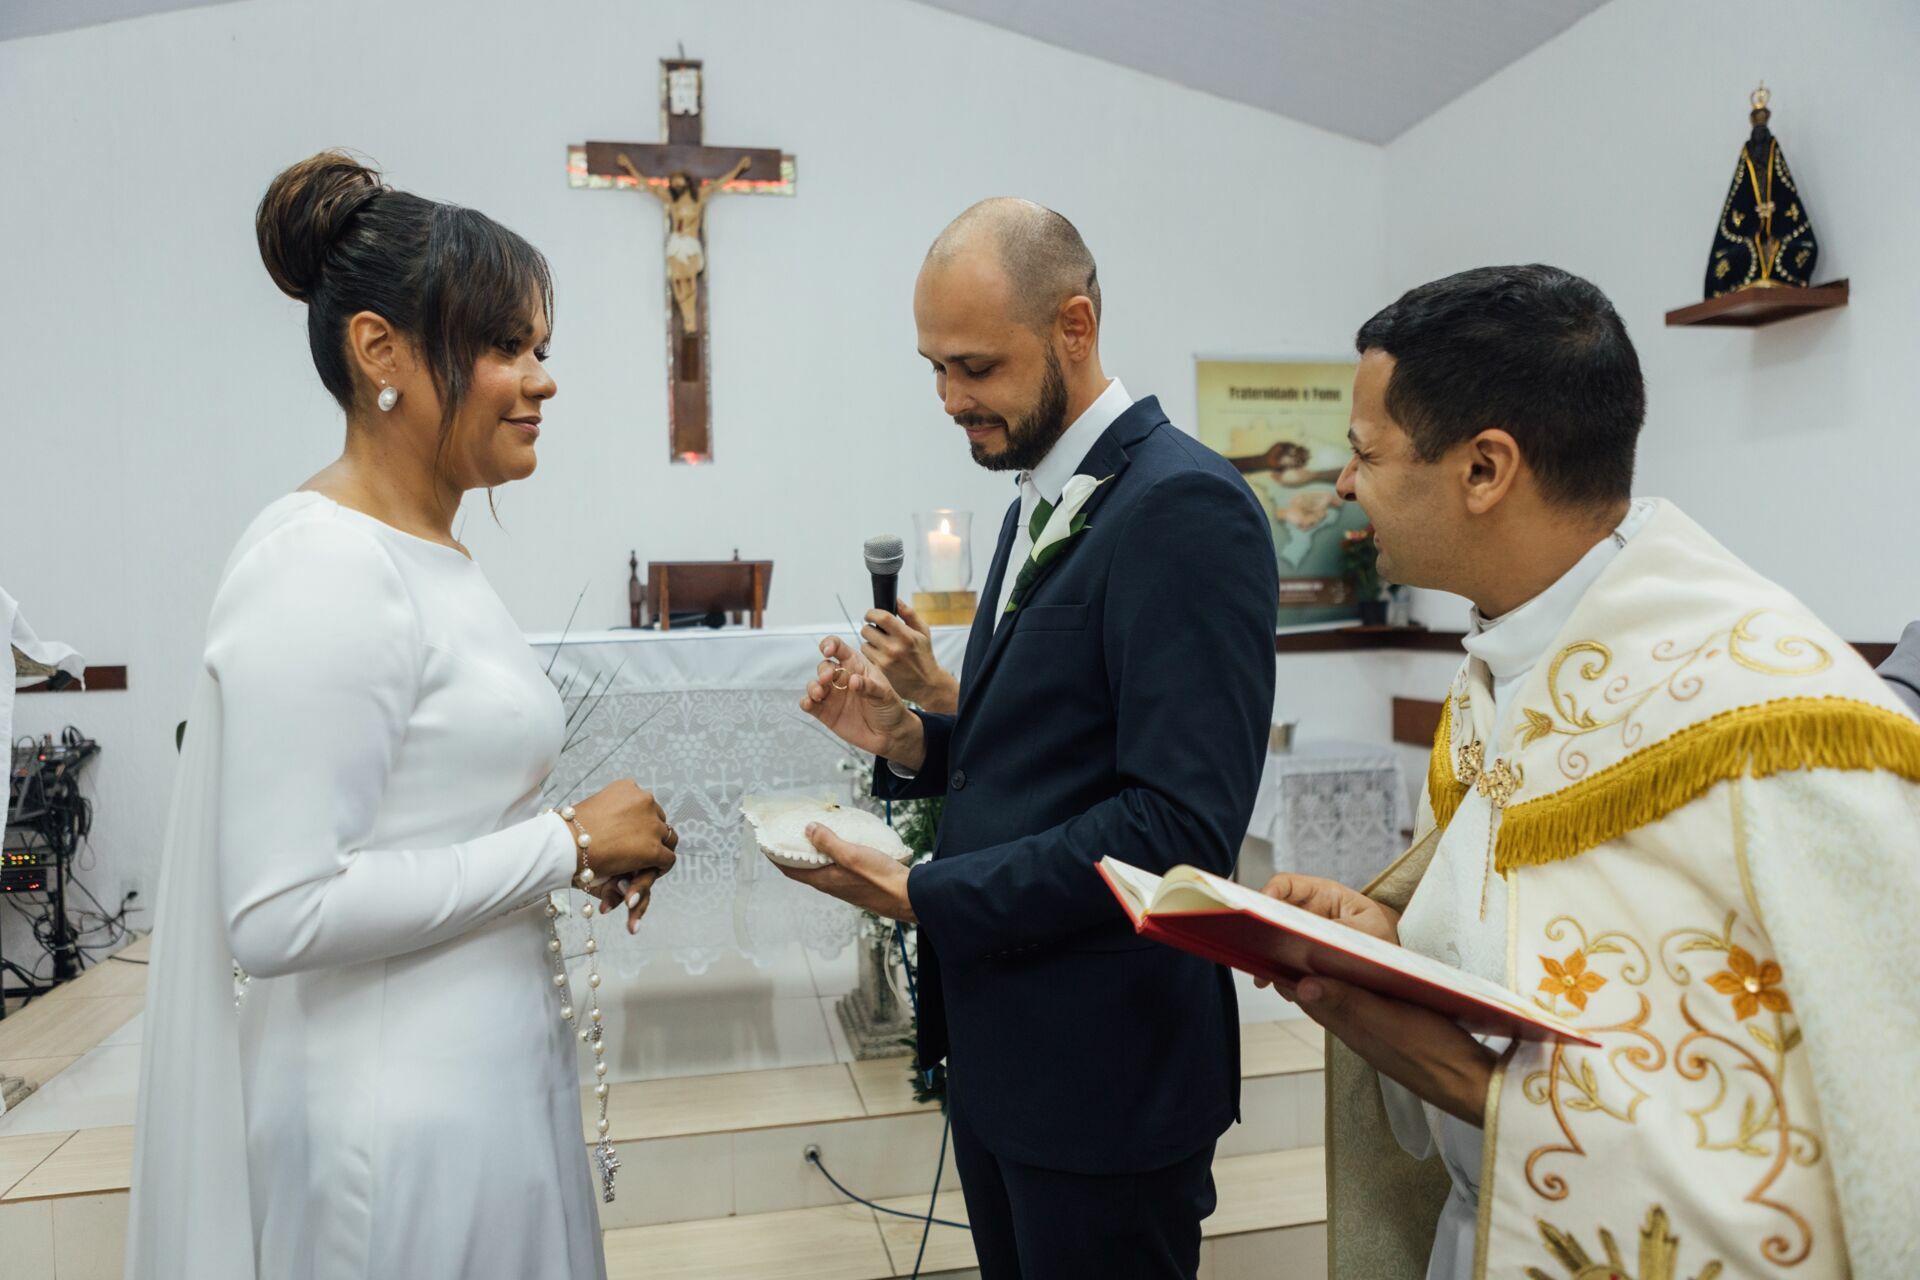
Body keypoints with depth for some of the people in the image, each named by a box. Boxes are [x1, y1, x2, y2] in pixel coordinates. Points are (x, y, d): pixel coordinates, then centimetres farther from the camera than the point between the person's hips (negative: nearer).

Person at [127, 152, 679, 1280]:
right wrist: (565, 845, -19)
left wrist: (586, 848, 1)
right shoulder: (321, 570, -20)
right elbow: (278, 914, -24)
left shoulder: (434, 555, 7)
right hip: (405, 1102, -9)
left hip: (498, 1062, 9)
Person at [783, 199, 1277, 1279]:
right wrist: (912, 741, -1)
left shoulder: (1186, 506, -18)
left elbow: (1181, 822, -24)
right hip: (999, 1037, 8)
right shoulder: (1039, 505, 11)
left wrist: (923, 895, -20)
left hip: (1104, 1062, -8)